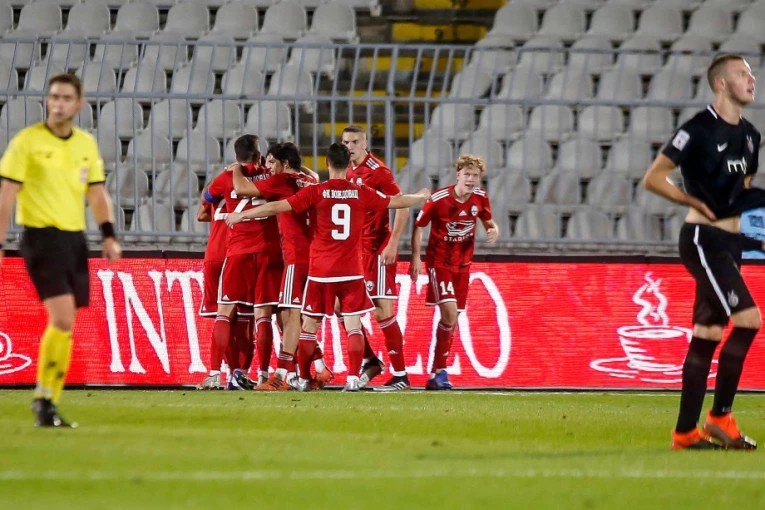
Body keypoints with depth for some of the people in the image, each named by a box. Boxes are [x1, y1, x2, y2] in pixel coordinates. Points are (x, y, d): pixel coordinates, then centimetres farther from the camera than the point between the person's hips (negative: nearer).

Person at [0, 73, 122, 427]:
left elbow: (97, 194, 15)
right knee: (63, 320, -17)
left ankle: (48, 405, 13)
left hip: (75, 239, 5)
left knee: (63, 326, 5)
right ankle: (44, 397, -4)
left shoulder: (87, 144, 11)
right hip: (41, 238, -5)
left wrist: (109, 235, 2)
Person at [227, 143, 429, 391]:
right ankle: (353, 378, -12)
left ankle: (303, 379, 14)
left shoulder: (315, 192, -6)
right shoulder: (361, 193, 1)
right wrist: (422, 197, 35)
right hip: (351, 272, 1)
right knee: (353, 326, 1)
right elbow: (397, 202, 15)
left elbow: (277, 207, -9)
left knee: (309, 326, 10)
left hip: (320, 272, -1)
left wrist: (242, 215, 1)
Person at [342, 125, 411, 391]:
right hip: (355, 250, 8)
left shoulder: (377, 171, -12)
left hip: (378, 251, -8)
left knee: (383, 312, -8)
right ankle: (370, 361, 20)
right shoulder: (348, 172, 10)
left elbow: (402, 207, -15)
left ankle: (401, 376, -3)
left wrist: (392, 245, -21)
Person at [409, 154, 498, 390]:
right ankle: (439, 371, -9)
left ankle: (437, 373, 17)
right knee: (450, 313, -19)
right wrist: (416, 257, -14)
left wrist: (493, 230, -9)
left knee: (452, 319, 7)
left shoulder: (480, 197, -3)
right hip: (439, 262, -5)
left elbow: (488, 220, 15)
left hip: (463, 264, 5)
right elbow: (419, 226, -7)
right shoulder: (438, 199, -17)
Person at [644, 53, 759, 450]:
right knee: (748, 318, -17)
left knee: (707, 334, 8)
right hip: (703, 238, -8)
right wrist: (697, 203, -11)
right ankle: (720, 416, -9)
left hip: (729, 242, 8)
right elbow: (652, 179, -10)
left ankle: (685, 431, 10)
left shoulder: (749, 135, 13)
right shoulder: (699, 130, -11)